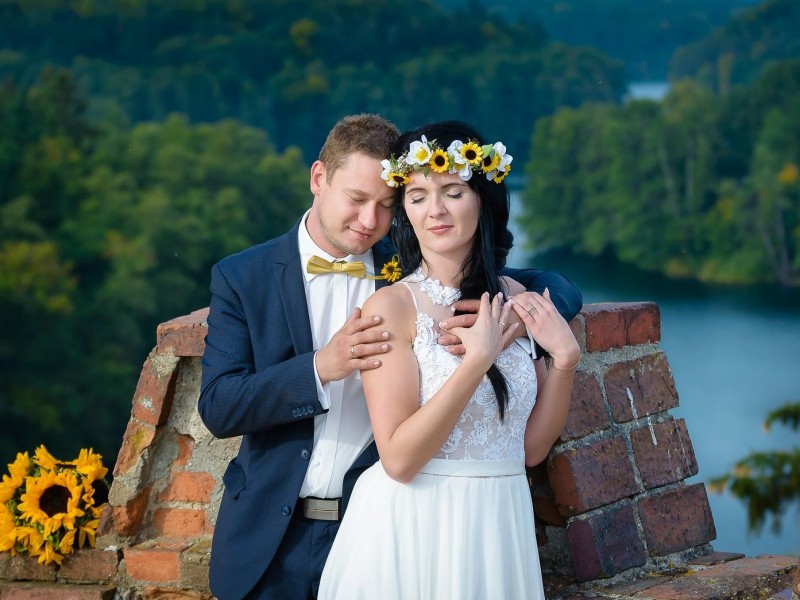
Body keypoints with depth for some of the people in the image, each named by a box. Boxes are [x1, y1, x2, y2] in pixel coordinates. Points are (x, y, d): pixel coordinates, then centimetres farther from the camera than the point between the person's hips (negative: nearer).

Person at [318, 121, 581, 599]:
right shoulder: (390, 306, -11)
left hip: (500, 529, 4)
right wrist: (478, 360, -20)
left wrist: (565, 359, -8)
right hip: (412, 528, -4)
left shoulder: (514, 300, 3)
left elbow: (532, 447, 5)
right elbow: (399, 459, -18)